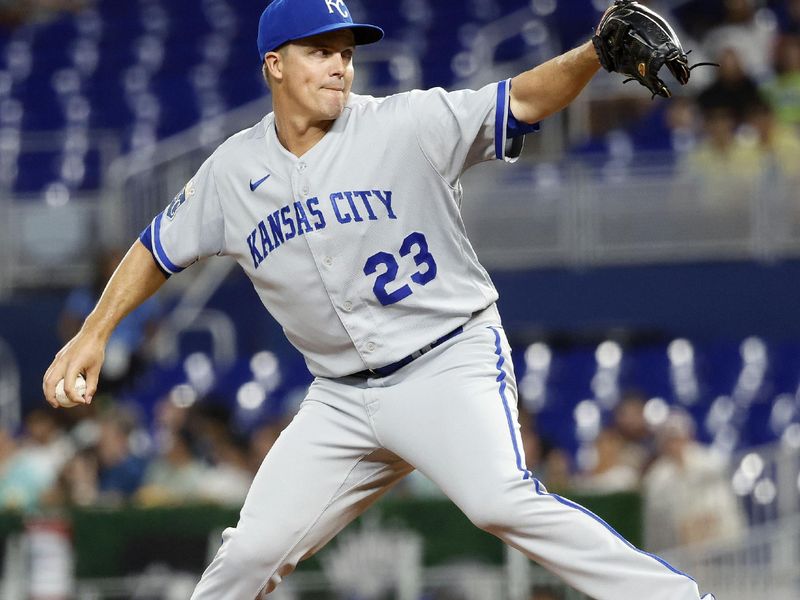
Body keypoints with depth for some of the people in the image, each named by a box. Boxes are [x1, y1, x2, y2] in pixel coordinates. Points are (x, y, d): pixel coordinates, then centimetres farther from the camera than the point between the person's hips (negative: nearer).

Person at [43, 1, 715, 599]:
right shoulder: (233, 171, 4)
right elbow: (161, 247, 18)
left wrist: (593, 54, -35)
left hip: (452, 363, -4)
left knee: (501, 501, -29)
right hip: (342, 399, 5)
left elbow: (522, 100, -18)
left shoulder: (407, 125, -8)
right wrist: (93, 334, 12)